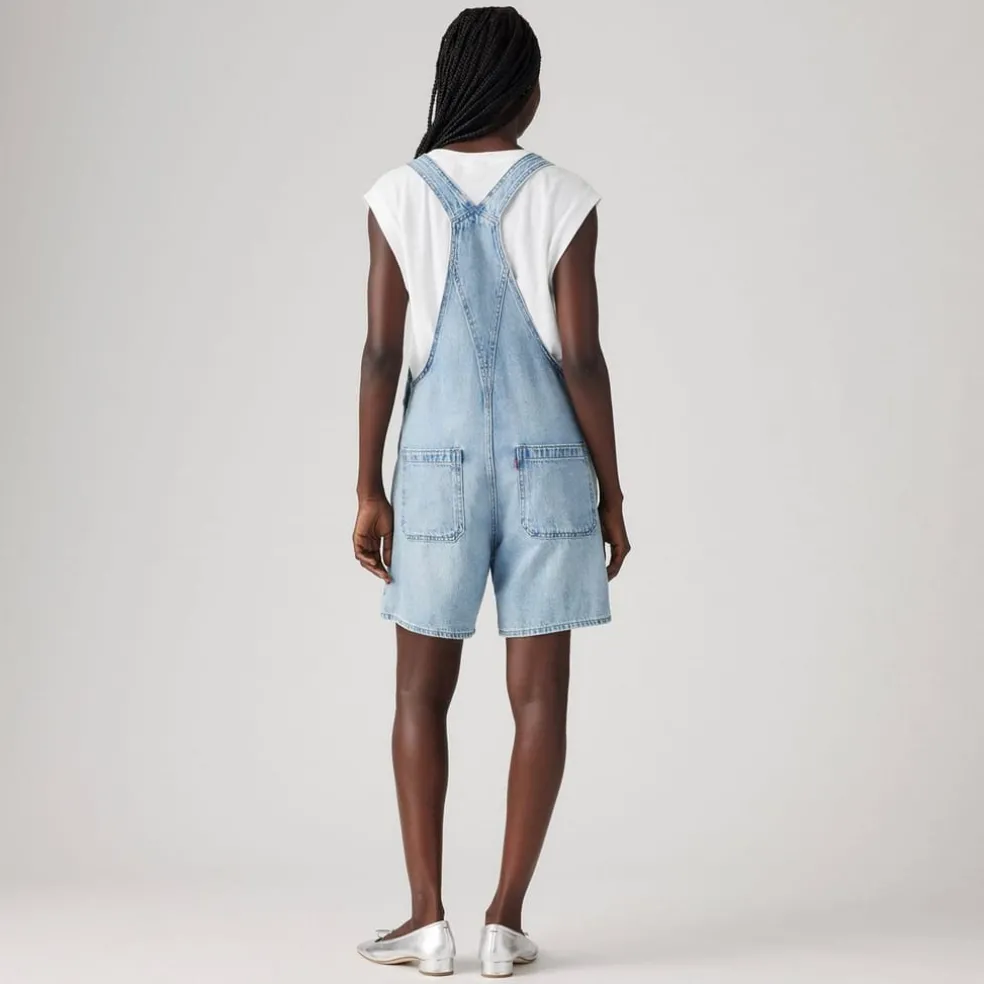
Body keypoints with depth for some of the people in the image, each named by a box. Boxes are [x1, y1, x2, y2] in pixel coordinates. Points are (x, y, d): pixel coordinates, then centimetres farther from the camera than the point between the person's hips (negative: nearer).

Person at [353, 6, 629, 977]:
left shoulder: (398, 196, -1)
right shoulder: (563, 200, -4)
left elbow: (381, 351, -3)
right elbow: (581, 357, -7)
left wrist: (368, 489, 3)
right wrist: (611, 492, 1)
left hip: (439, 465, 1)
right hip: (545, 464, -1)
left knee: (422, 691, 11)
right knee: (538, 695, 5)